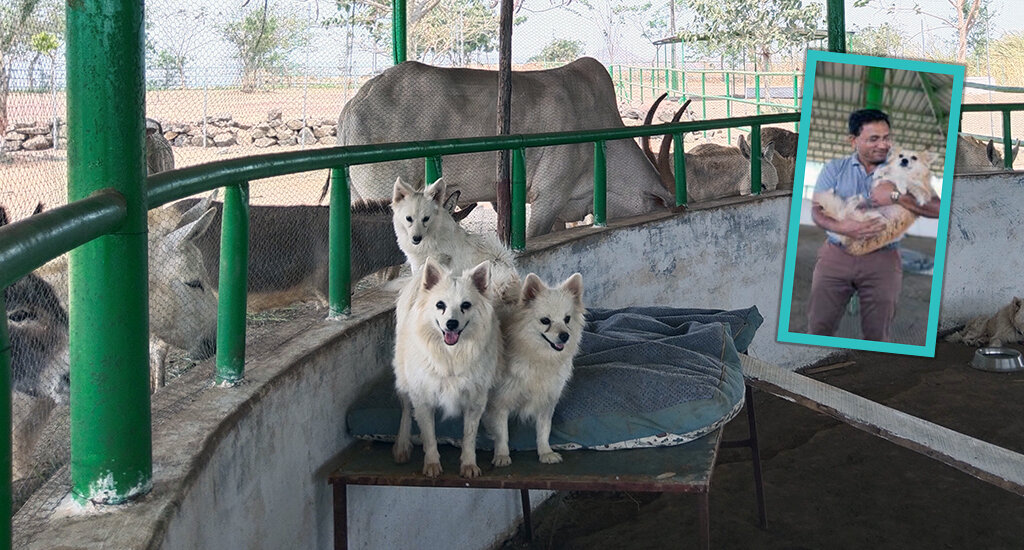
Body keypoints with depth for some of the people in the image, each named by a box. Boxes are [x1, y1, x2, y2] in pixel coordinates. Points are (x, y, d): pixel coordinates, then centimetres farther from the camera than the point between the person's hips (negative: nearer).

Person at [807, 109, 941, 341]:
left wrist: (896, 197, -19)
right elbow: (817, 211, -3)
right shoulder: (835, 169, 7)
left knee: (877, 334, 4)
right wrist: (842, 227, -23)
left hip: (882, 261, 0)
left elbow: (937, 209, -7)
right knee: (819, 326, 1)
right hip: (836, 255, 1)